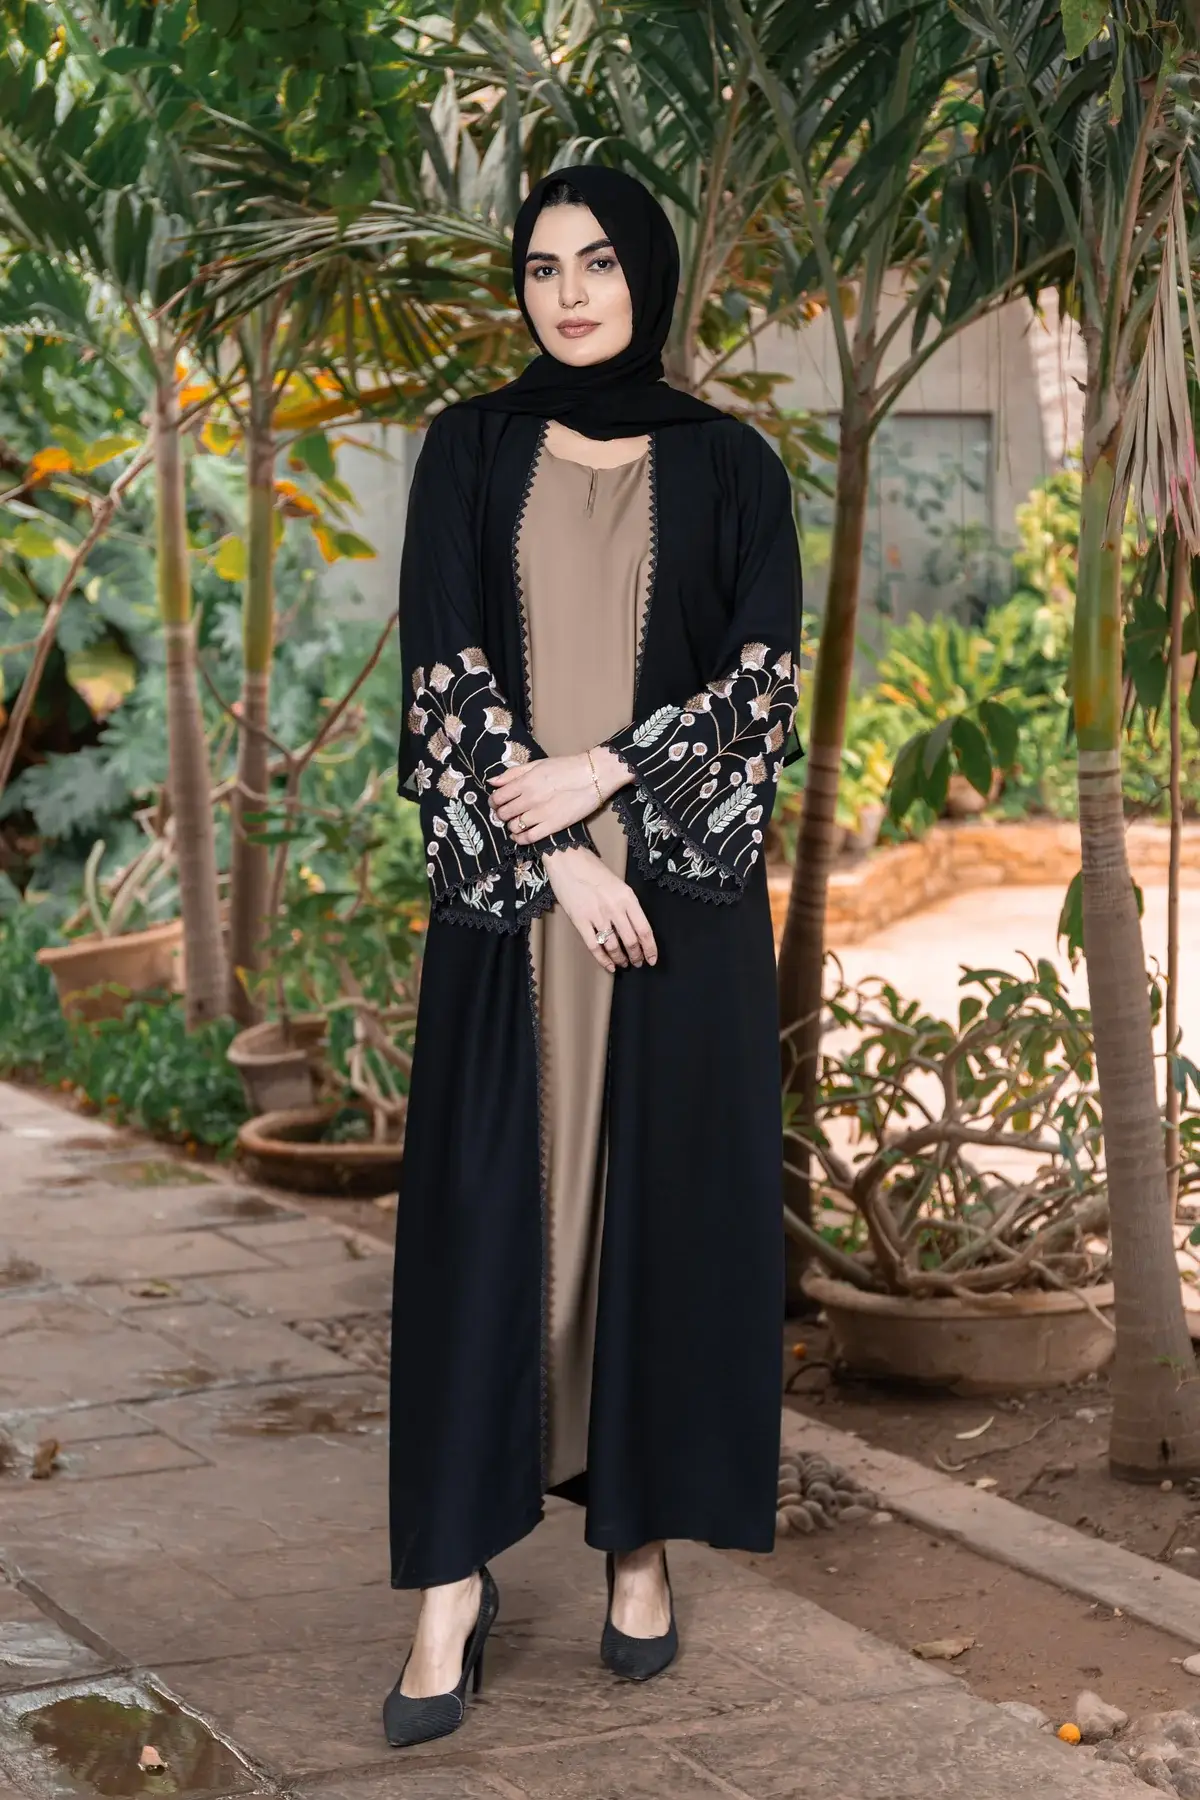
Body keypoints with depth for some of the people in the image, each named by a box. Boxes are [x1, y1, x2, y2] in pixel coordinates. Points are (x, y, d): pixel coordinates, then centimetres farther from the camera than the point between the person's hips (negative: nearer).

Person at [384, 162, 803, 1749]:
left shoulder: (730, 465, 5)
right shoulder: (469, 454, 5)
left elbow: (765, 675, -3)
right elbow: (445, 669, -4)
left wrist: (606, 775, -14)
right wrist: (551, 855, -13)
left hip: (683, 880, 0)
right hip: (508, 889, 0)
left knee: (665, 1197, 3)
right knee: (485, 1203, -1)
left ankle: (644, 1536, 17)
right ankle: (456, 1576, 4)